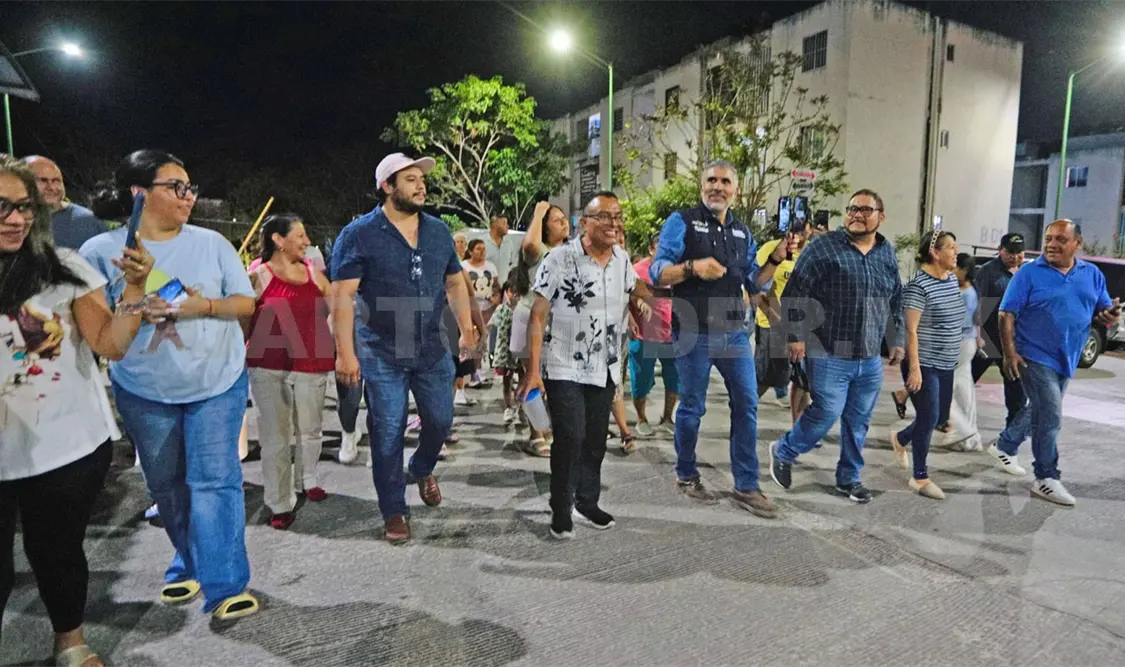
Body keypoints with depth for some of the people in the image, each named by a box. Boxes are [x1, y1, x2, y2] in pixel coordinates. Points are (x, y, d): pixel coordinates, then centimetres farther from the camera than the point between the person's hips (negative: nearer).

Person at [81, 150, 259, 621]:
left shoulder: (212, 243, -3)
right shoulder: (101, 250, -4)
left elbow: (246, 302, -1)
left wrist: (206, 306, -19)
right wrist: (125, 312, -17)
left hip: (218, 382, -1)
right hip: (143, 390, 2)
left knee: (214, 480, -6)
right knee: (166, 486, 15)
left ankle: (225, 586, -1)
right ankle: (189, 565, 37)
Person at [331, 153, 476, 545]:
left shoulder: (439, 232, 7)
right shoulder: (359, 235, -8)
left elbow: (455, 283, 15)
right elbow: (342, 296, -12)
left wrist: (466, 329, 7)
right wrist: (345, 352, -18)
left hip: (432, 349, 4)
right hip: (382, 354, -4)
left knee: (441, 420, 10)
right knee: (387, 434, 4)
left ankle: (422, 470, 43)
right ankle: (394, 512, 21)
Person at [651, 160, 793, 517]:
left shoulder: (742, 232, 14)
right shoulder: (682, 222, -3)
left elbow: (753, 283, 16)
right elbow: (657, 272, -10)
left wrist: (776, 259, 1)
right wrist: (692, 267, -26)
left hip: (735, 333, 5)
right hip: (694, 333, -5)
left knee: (747, 406, 4)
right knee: (692, 407, 5)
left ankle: (746, 487, 14)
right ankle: (686, 475, 26)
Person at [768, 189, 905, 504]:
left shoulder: (887, 253, 10)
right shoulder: (824, 247, -8)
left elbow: (896, 303, 20)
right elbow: (794, 293, -9)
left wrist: (896, 340, 18)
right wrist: (796, 336, -13)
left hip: (870, 360, 6)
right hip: (830, 356, -5)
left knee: (858, 422, 12)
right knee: (826, 414, -5)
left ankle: (849, 478, 28)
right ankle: (783, 452, 19)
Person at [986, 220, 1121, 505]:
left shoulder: (1093, 274, 6)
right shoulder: (1029, 273, -9)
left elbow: (1103, 311, 11)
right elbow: (1007, 315, -12)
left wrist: (1111, 316, -14)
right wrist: (1009, 353, -20)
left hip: (1065, 361, 6)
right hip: (1035, 358, -6)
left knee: (1039, 411, 18)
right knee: (1051, 417, -7)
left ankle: (1004, 446, 39)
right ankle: (1047, 479, 5)